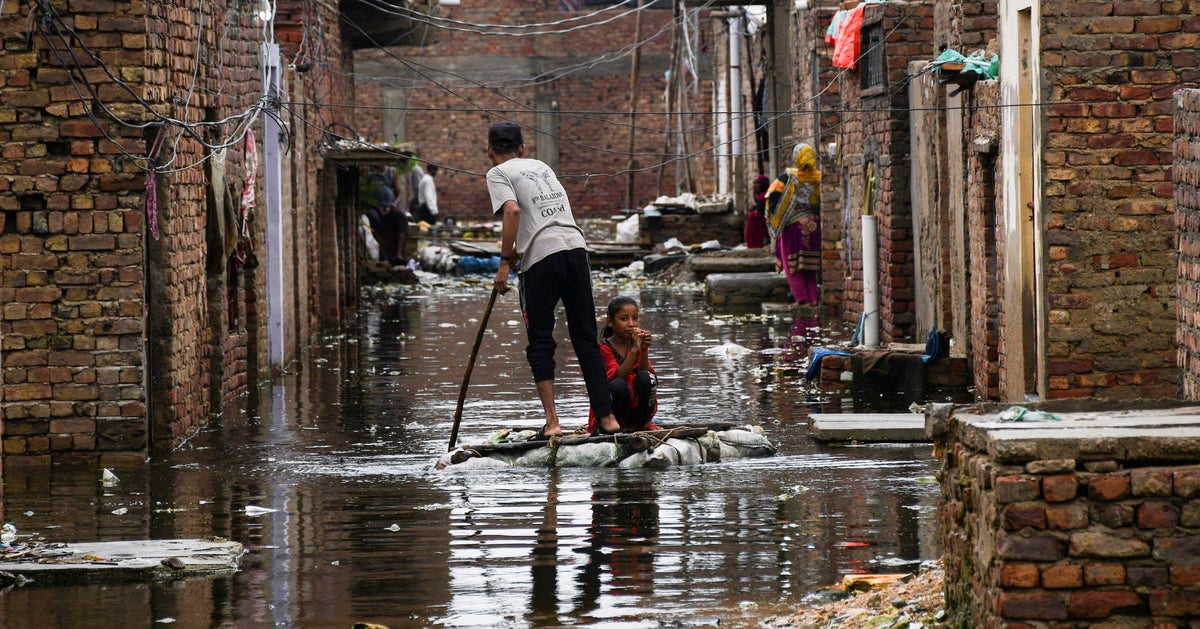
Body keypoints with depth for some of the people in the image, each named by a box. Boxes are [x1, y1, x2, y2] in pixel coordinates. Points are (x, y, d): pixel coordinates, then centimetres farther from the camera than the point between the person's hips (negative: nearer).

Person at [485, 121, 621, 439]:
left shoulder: (498, 174, 5)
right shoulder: (541, 166, 24)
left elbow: (512, 211, -12)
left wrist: (505, 262, -8)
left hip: (542, 258, -5)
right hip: (576, 247, 5)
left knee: (540, 343, 3)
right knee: (586, 338, 8)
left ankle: (552, 422, -5)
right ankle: (607, 417, 3)